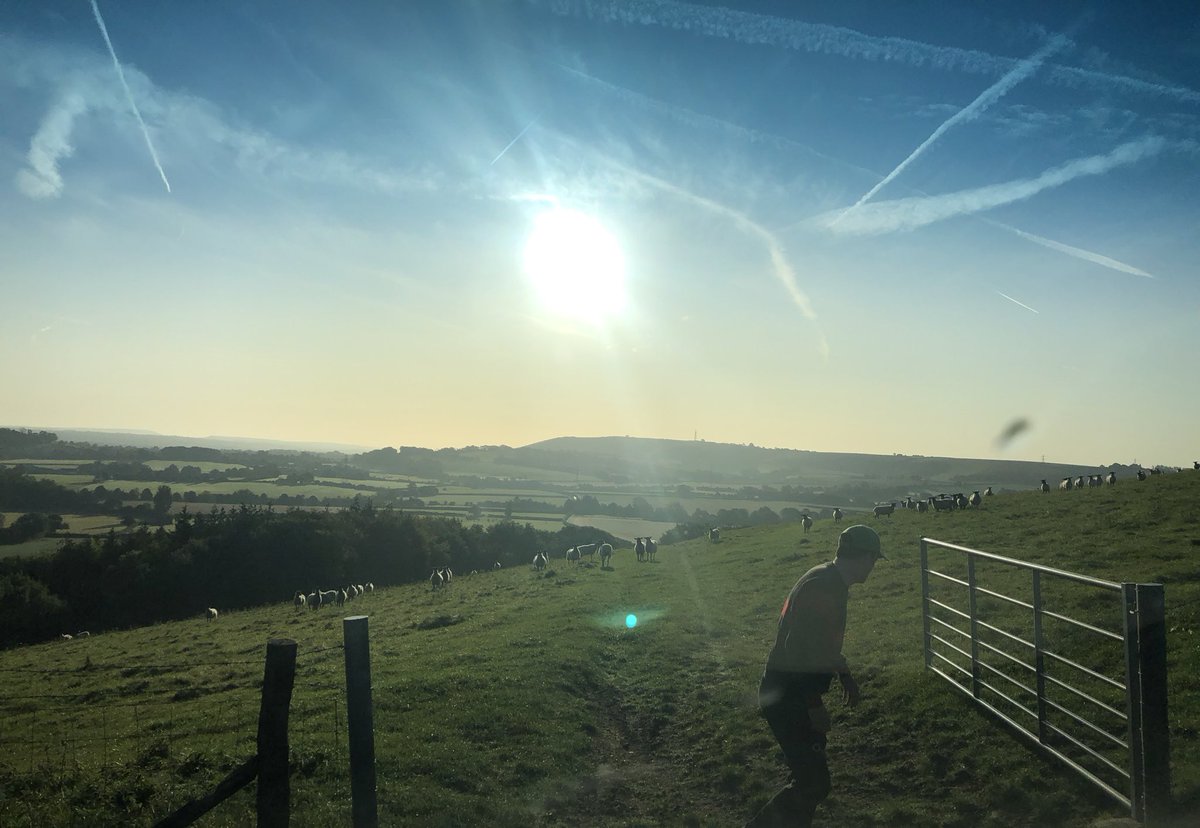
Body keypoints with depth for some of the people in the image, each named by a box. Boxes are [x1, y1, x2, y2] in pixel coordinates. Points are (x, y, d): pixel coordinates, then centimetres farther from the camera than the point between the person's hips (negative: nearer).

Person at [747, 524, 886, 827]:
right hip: (788, 697, -10)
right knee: (814, 783, -7)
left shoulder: (831, 582, 10)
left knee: (810, 774, 19)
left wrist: (844, 674, 33)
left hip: (798, 693, 10)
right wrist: (814, 705, -23)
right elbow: (800, 648, -28)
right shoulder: (822, 587, -22)